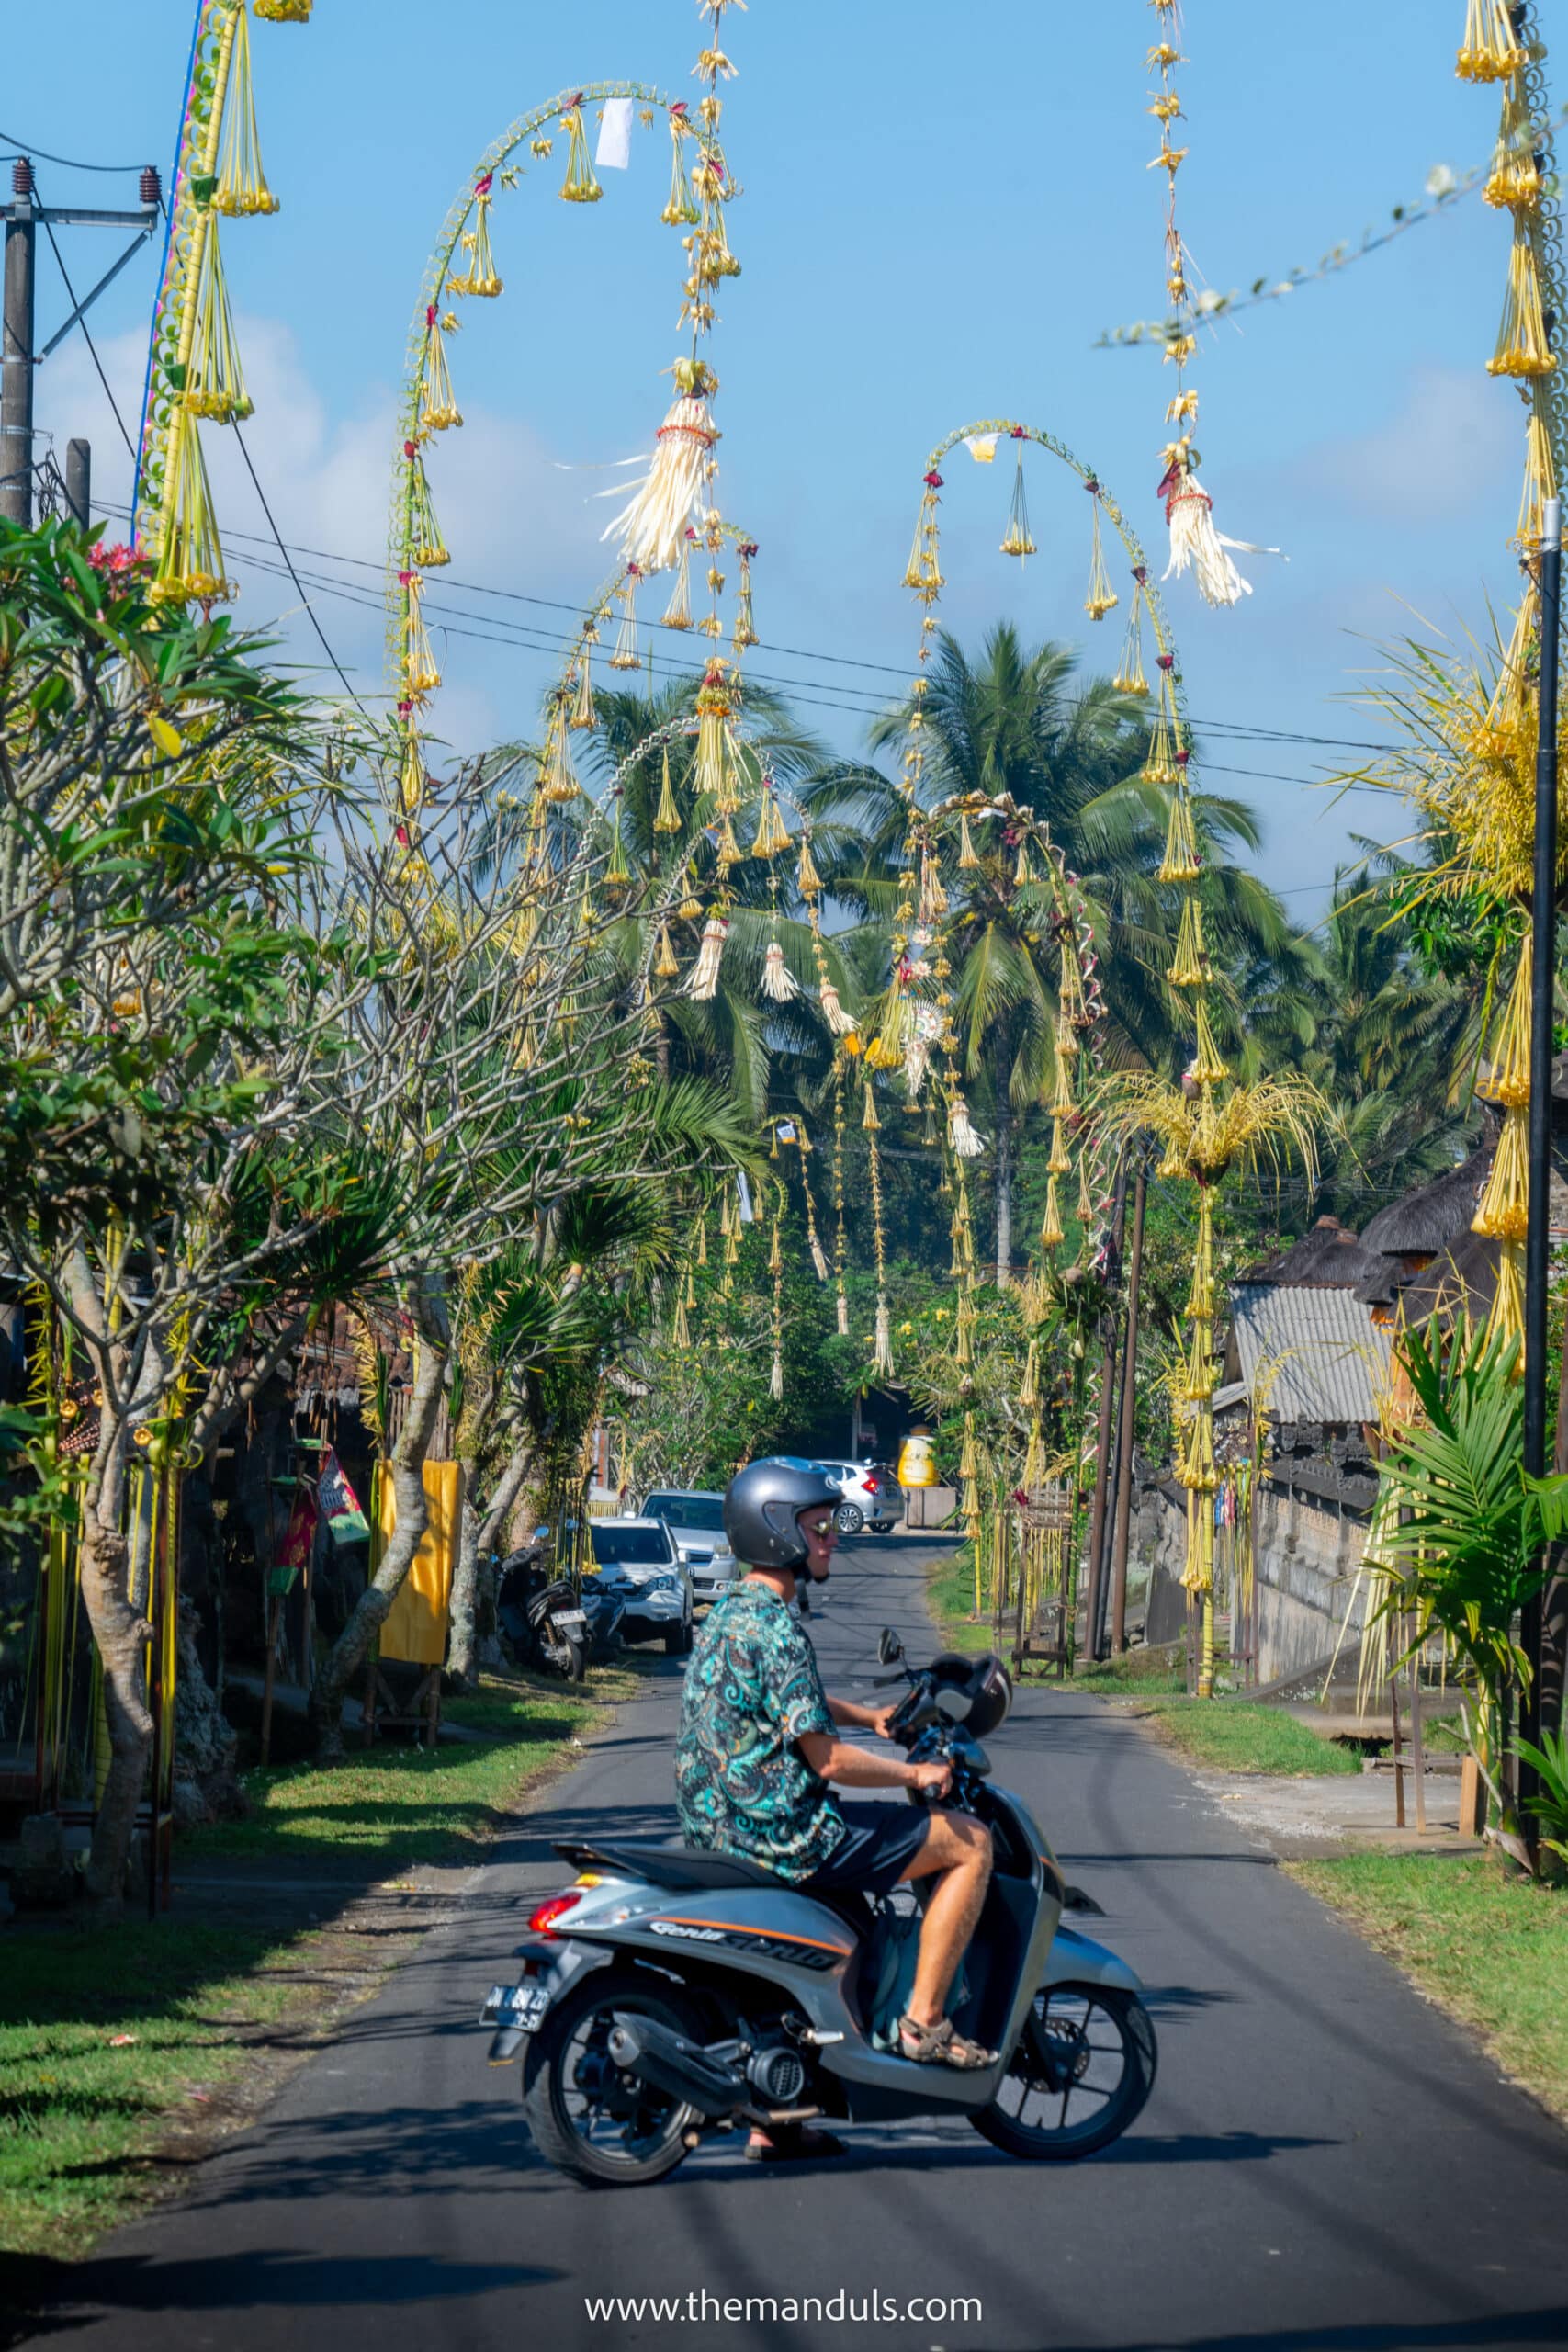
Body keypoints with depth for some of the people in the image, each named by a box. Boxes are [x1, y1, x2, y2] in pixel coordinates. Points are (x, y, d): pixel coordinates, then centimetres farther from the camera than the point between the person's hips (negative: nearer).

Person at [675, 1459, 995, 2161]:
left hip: (718, 1829, 10)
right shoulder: (774, 1628, -19)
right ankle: (923, 2021, -3)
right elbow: (828, 1759, -20)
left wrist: (870, 1716, 21)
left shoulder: (728, 1613, 12)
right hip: (782, 1831, -10)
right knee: (970, 1843, -3)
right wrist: (915, 1775, -6)